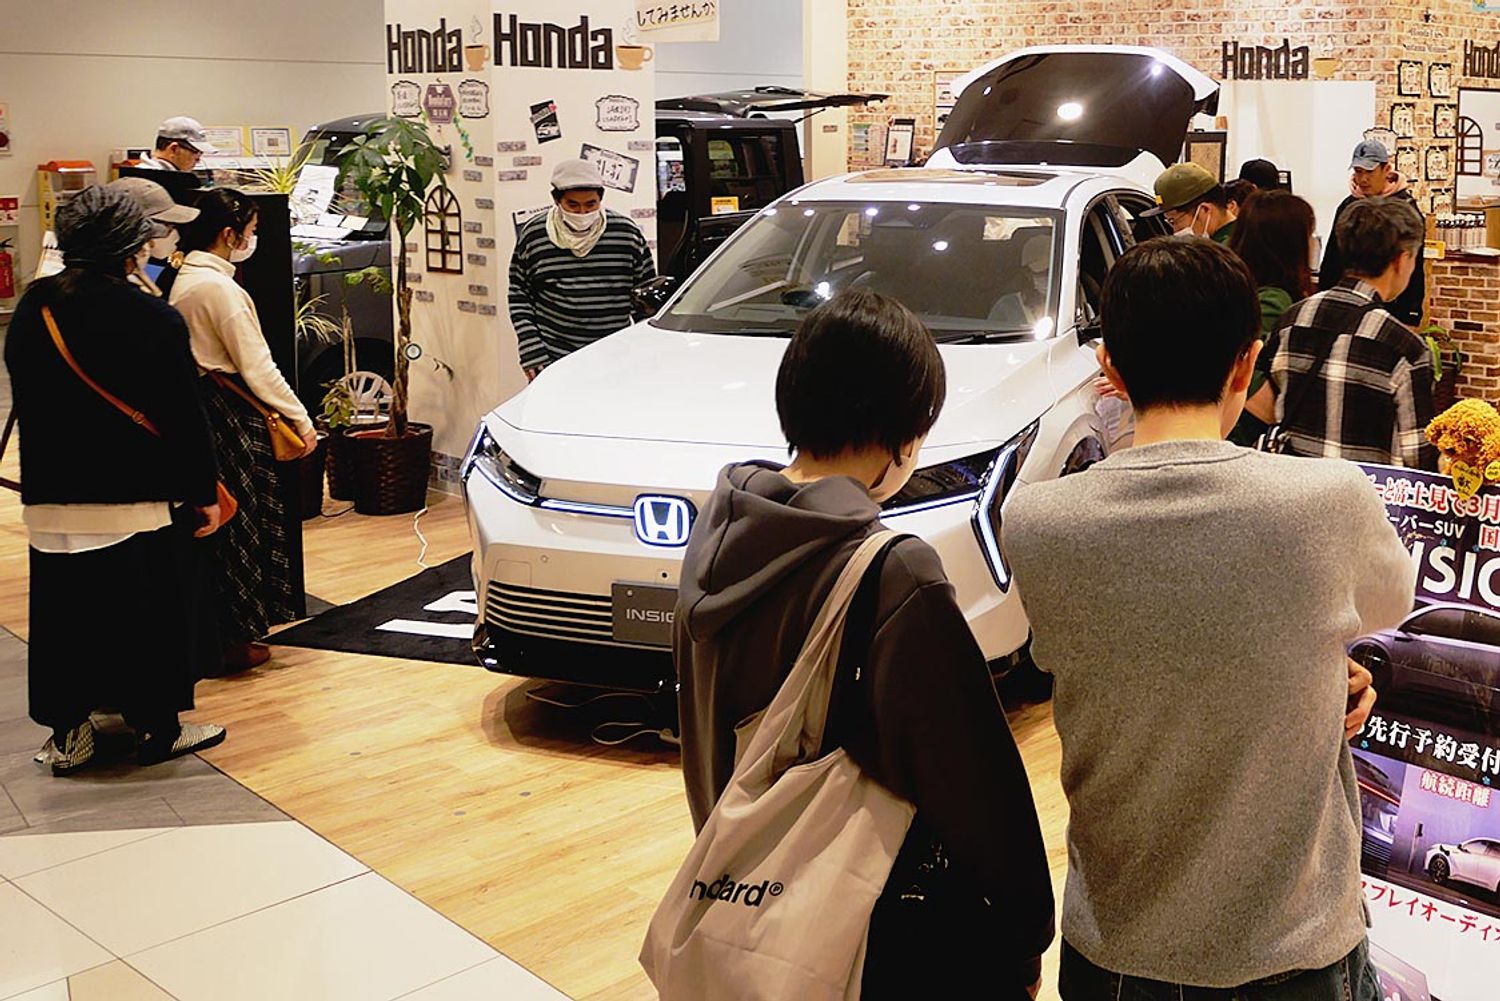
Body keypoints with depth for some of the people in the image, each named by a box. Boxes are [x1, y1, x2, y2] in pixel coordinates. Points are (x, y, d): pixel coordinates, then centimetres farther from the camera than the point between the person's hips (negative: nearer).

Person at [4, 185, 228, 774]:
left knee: (63, 611, 12)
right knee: (150, 609, 8)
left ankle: (67, 734, 21)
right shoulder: (155, 320, -13)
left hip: (51, 499, 5)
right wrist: (203, 492, -1)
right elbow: (184, 416, -10)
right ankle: (157, 727, 18)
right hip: (137, 498, -4)